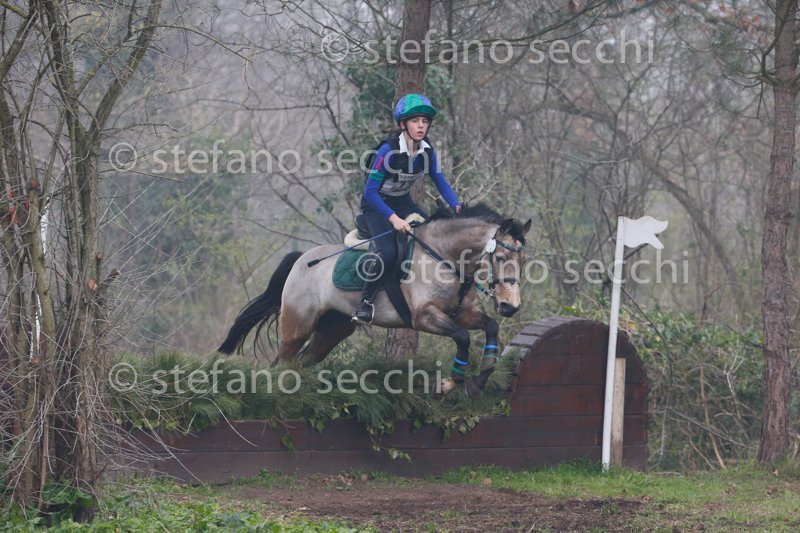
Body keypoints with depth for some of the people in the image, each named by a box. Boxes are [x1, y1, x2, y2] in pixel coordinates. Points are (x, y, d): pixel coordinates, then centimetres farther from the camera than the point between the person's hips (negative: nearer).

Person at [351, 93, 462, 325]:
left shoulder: (427, 150, -8)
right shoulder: (389, 150, -26)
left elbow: (440, 182, 4)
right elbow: (370, 191, -26)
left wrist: (457, 206, -12)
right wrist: (393, 218, -34)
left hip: (403, 202, 7)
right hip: (376, 204, -7)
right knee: (388, 251, -28)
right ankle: (365, 301, -13)